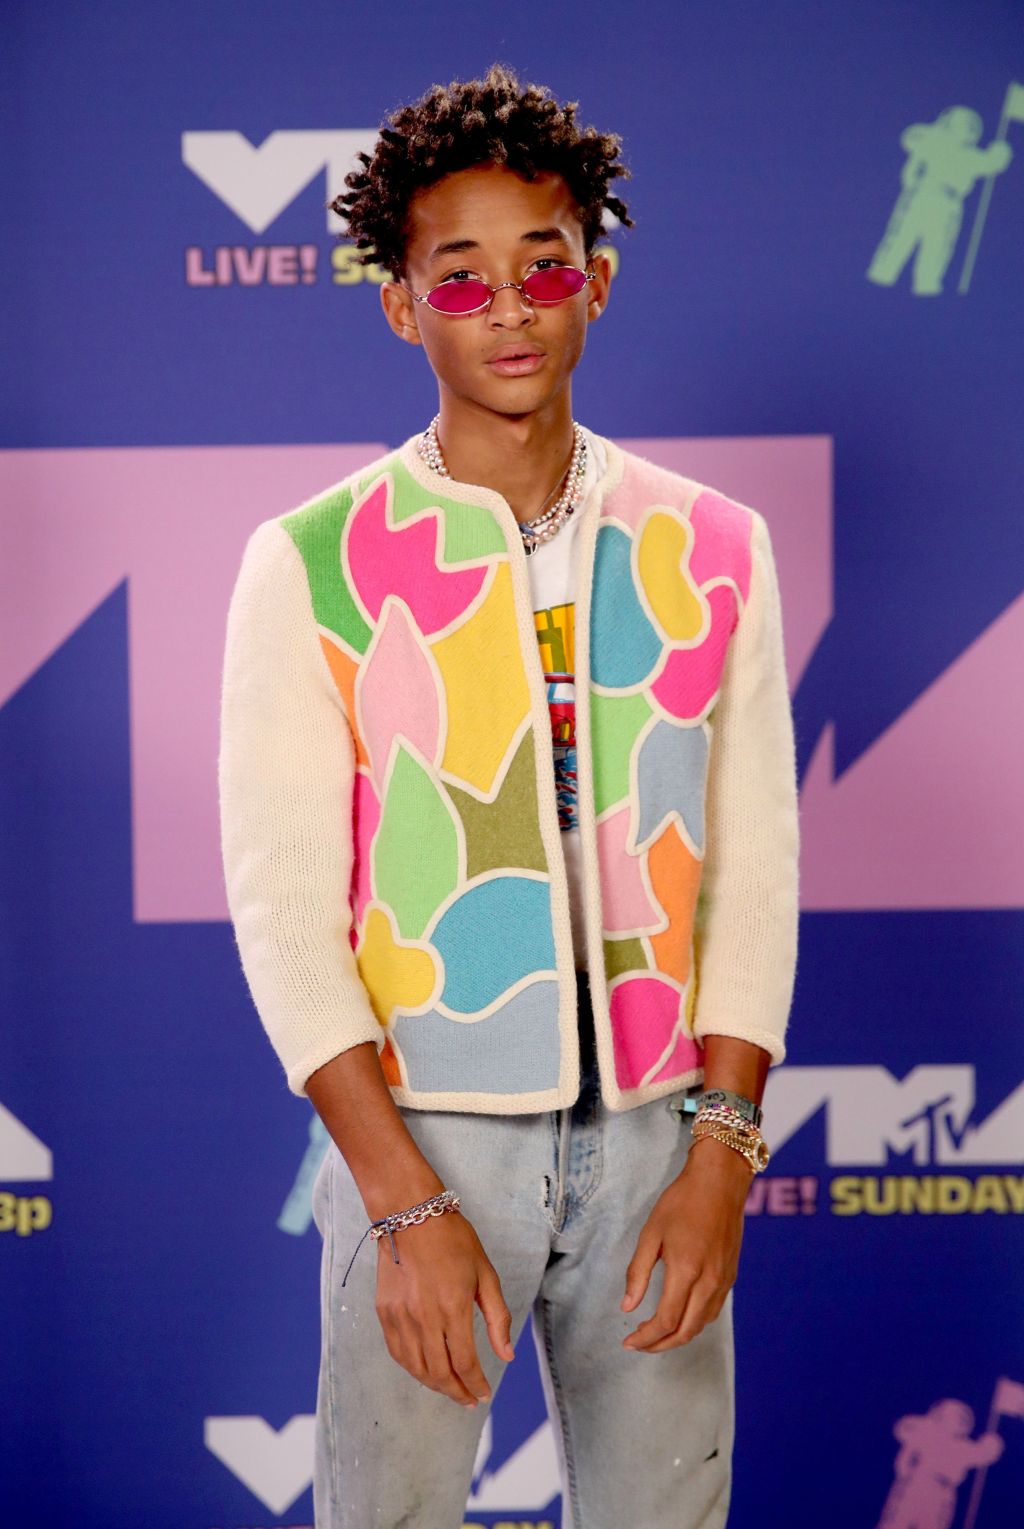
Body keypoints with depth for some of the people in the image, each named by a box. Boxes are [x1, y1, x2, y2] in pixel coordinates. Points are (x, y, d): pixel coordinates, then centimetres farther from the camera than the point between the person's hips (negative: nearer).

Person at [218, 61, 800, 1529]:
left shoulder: (711, 551, 4)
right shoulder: (312, 566, -3)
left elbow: (754, 870, 2)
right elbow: (282, 907, -7)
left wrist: (722, 1156, -7)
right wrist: (405, 1201, -14)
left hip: (657, 1134, 2)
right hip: (420, 1136, -2)